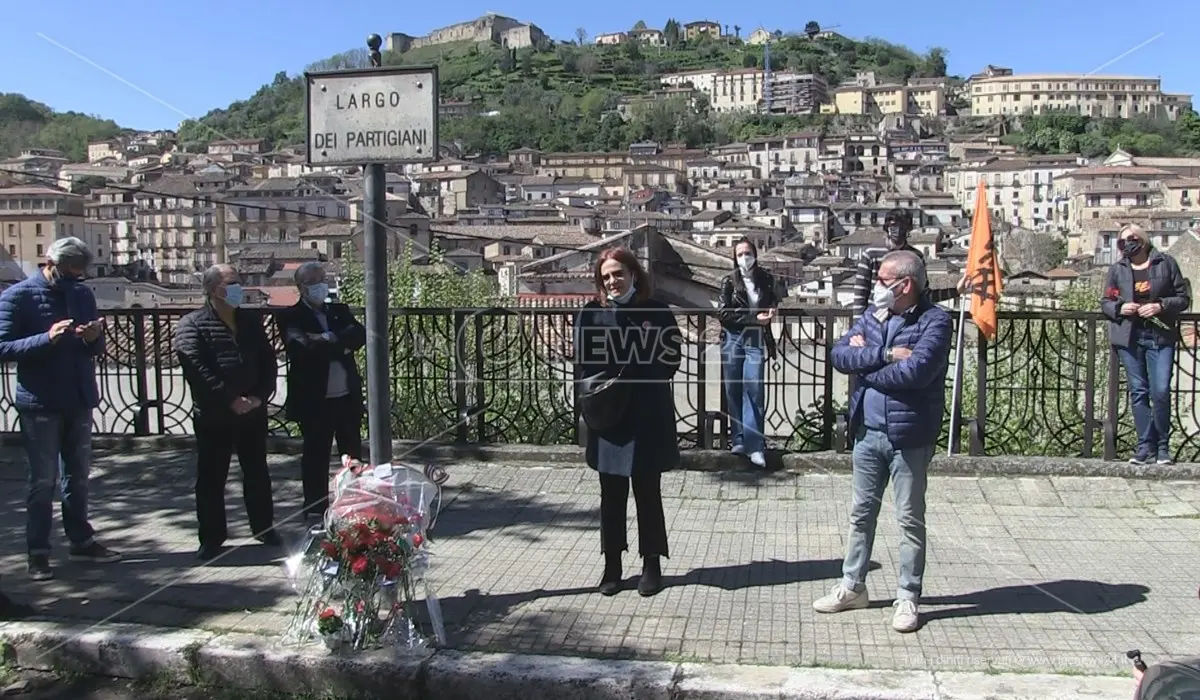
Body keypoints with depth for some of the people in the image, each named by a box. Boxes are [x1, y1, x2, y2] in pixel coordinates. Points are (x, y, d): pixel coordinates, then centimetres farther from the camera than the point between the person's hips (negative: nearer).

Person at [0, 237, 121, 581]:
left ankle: (81, 540, 23)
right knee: (43, 480, -1)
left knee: (78, 476, 13)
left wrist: (94, 338, -11)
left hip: (79, 400, 5)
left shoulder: (82, 294, 9)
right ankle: (38, 552, 8)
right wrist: (47, 338, -27)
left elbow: (97, 348, 12)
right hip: (40, 404, -5)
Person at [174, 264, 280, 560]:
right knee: (210, 478, 4)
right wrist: (231, 399, -21)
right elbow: (197, 368, -15)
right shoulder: (192, 325, -3)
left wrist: (260, 396, -8)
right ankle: (211, 537, 15)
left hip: (253, 412, 4)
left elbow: (268, 361, 8)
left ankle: (264, 527, 27)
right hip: (213, 416, -4)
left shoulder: (251, 322, 12)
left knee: (257, 473, 14)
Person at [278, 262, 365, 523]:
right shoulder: (292, 317, -4)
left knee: (353, 452, 13)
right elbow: (304, 347, -21)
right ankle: (316, 506, 15)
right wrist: (340, 344, -15)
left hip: (348, 396, 5)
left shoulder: (340, 311, 12)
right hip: (314, 399, -5)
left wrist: (328, 340, -17)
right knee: (315, 454, 5)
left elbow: (360, 334, -5)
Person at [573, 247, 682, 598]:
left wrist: (633, 377, -11)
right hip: (606, 419, 1)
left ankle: (652, 564, 22)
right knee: (611, 495, 10)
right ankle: (612, 565, 22)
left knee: (648, 493, 9)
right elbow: (583, 365, 0)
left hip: (648, 419, -1)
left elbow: (671, 361, -1)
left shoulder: (656, 312, -2)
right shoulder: (591, 313, 1)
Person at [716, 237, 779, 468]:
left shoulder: (766, 279, 7)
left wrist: (771, 309, 3)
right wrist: (754, 318, -13)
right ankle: (738, 439, 13)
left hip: (755, 340, 0)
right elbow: (723, 313, -7)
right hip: (732, 339, 0)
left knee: (754, 388, -10)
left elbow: (773, 300, 26)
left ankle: (755, 445, -8)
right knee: (733, 390, 3)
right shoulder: (729, 281, 1)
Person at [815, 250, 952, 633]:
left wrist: (864, 359, -12)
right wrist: (885, 354, -18)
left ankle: (907, 598, 19)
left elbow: (915, 371, -25)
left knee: (910, 520, 6)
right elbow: (840, 355, -5)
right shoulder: (872, 314, 6)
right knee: (861, 514, 16)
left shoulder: (934, 320, -11)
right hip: (868, 432, 6)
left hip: (910, 438, -6)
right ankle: (853, 586, 29)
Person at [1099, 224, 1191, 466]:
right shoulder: (1117, 269, 11)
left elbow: (1183, 298, 6)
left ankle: (1162, 446, 5)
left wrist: (1161, 306, -11)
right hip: (1129, 337, 2)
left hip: (1160, 336, -2)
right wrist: (1120, 308, -8)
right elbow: (1105, 302, 13)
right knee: (1138, 392, 2)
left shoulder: (1166, 263, 5)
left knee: (1161, 391, -9)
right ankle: (1145, 446, 7)